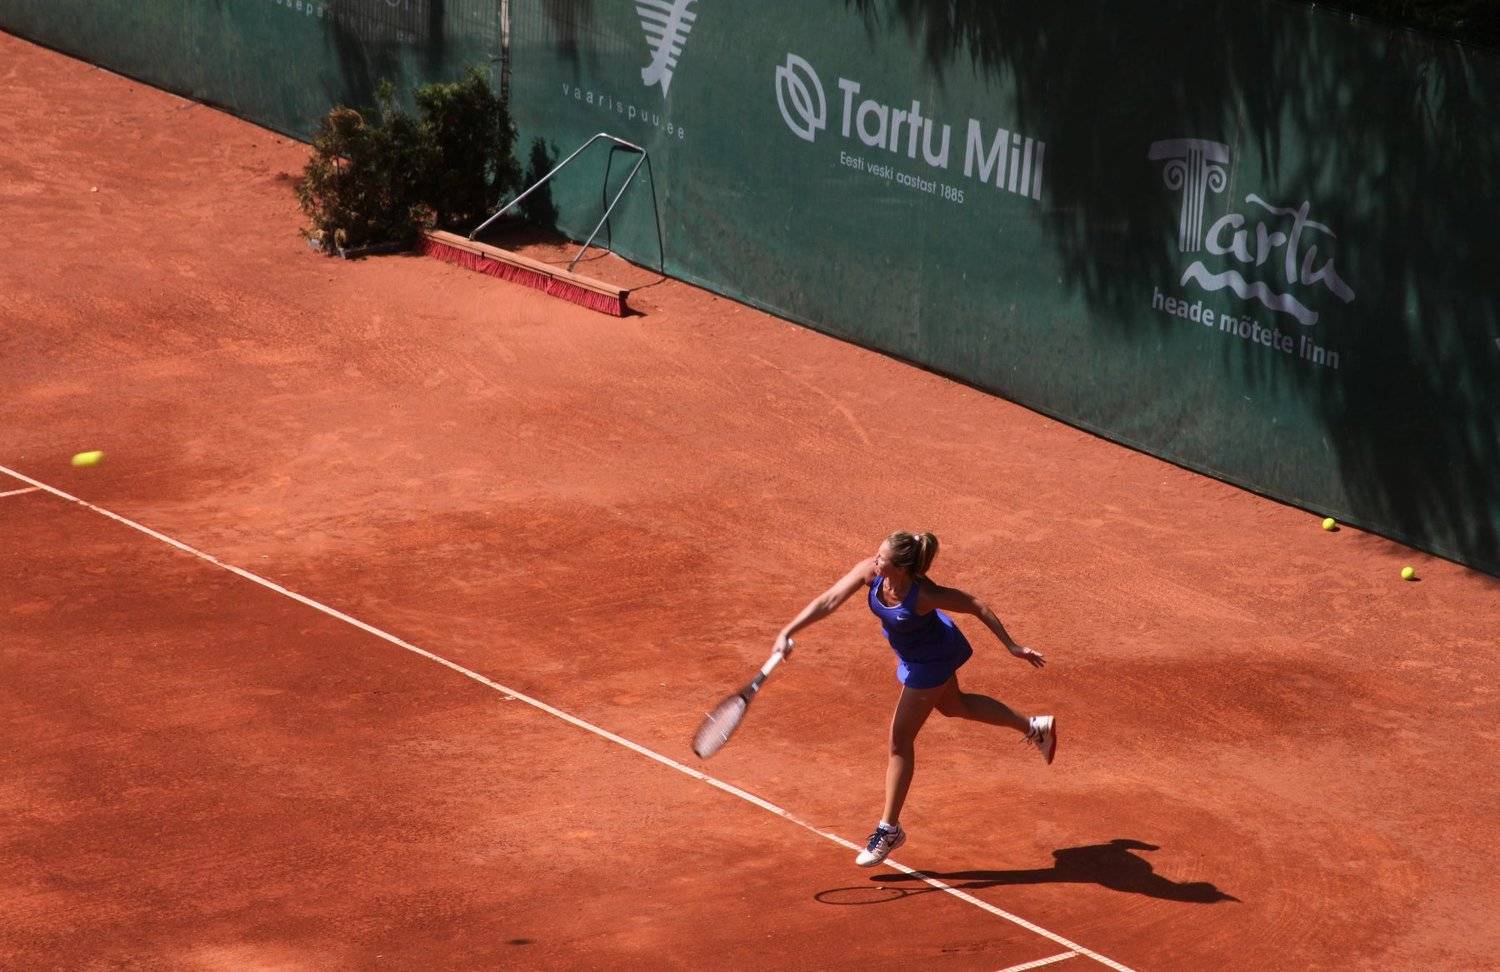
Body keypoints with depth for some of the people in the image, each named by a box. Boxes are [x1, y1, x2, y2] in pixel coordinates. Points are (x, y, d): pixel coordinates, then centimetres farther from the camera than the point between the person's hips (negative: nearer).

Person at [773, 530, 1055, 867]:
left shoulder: (923, 595, -40)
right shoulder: (869, 572, -27)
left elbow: (976, 607, -27)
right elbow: (829, 601, -28)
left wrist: (1012, 647, -19)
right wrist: (787, 632, -40)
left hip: (929, 662, -8)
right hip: (913, 653, 8)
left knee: (900, 741, 0)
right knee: (953, 705, 32)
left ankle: (889, 830, 15)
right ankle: (1035, 728, 52)